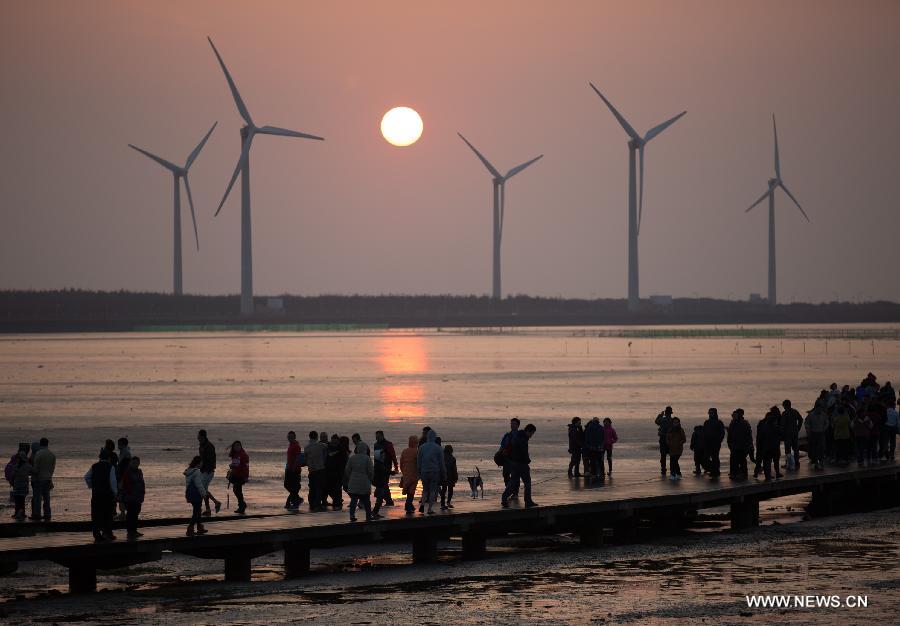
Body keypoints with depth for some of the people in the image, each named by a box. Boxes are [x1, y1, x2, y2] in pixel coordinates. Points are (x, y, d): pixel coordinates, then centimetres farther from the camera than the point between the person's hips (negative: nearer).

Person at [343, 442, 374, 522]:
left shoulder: (352, 458, 0)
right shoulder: (367, 458, -9)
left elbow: (347, 470, 5)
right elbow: (371, 471, -6)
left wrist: (350, 479, 20)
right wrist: (370, 480, 11)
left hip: (353, 483, 2)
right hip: (364, 483, -2)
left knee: (353, 500, 4)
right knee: (366, 500, 8)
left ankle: (352, 515, -4)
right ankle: (369, 516, 13)